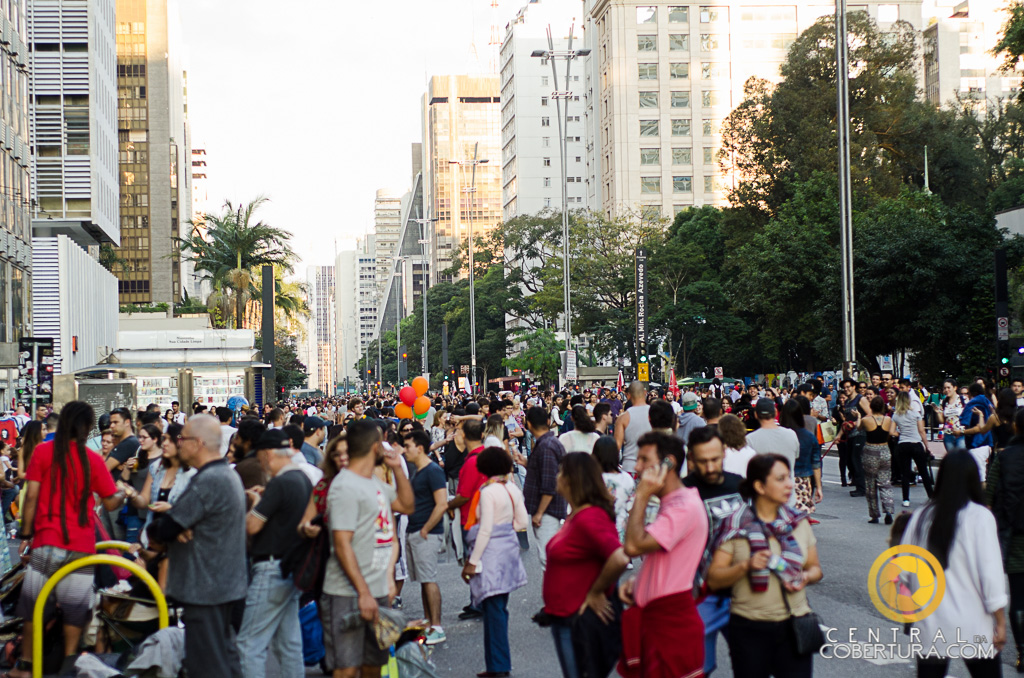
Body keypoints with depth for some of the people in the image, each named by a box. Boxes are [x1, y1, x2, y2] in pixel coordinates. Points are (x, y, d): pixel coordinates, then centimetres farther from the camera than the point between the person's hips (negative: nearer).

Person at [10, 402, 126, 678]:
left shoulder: (42, 451, -3)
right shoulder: (93, 459, -2)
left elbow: (31, 495, -4)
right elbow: (110, 503, 4)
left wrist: (26, 534, 2)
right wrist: (124, 493, 25)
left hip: (47, 542, 0)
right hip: (82, 546, 0)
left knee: (34, 607, 8)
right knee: (75, 611, 9)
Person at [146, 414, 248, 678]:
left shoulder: (208, 481, -21)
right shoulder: (228, 475, 14)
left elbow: (164, 528, -23)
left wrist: (153, 532, -1)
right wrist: (175, 530, -10)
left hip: (205, 590, -10)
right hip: (227, 585, 10)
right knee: (225, 656, 18)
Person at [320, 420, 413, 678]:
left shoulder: (375, 482, 13)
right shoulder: (345, 486, -15)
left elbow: (407, 505, 25)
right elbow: (342, 544, -20)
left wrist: (397, 468, 11)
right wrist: (363, 593, -24)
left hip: (376, 592, 9)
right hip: (349, 595, -9)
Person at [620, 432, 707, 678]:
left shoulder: (684, 506, -18)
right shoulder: (671, 503, 16)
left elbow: (633, 546, -26)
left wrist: (642, 496, -18)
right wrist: (635, 582, 9)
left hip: (672, 623, -10)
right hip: (655, 618, 10)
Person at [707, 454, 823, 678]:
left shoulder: (798, 522, 9)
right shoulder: (736, 526, -4)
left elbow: (815, 567, 17)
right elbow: (714, 580, -6)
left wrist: (806, 577, -5)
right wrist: (746, 566, -22)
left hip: (793, 626, 3)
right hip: (749, 628, -3)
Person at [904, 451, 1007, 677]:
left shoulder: (921, 517, 0)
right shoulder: (980, 517, -10)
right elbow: (991, 573, -12)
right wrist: (1001, 622, -5)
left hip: (929, 626, 3)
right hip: (972, 629, -3)